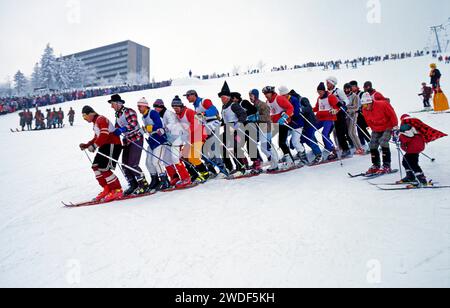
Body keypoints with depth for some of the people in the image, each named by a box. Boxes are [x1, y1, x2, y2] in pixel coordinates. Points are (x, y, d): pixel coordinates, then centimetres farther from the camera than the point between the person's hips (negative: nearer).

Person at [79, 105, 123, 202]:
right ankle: (107, 190, 9)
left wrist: (94, 146, -27)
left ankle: (117, 191, -5)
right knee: (96, 166, 5)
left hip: (113, 145, -11)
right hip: (105, 145, 11)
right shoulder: (96, 122, 21)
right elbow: (97, 138, 25)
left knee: (103, 169, -14)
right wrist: (86, 145, 17)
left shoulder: (101, 119, -11)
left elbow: (104, 135, -24)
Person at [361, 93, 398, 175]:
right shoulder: (365, 110, -8)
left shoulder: (382, 105, -25)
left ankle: (386, 166, -17)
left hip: (387, 127, -6)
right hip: (376, 130, 6)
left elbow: (392, 114, -16)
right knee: (373, 145, -2)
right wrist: (373, 129, 11)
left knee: (383, 142, -24)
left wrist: (395, 126, -12)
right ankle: (376, 165, 15)